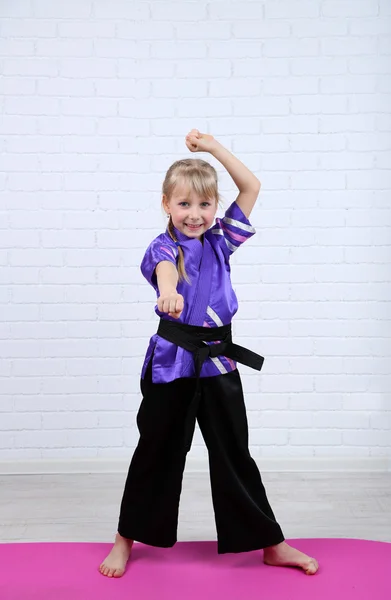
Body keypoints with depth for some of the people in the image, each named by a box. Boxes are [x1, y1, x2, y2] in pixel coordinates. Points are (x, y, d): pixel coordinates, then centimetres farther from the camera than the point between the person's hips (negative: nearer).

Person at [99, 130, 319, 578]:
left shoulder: (220, 241, 7)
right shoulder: (164, 247, -7)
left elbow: (251, 186, 8)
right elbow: (164, 268, -32)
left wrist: (213, 147, 2)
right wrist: (170, 293, -55)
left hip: (218, 360, 3)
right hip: (172, 360, -3)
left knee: (234, 454, 13)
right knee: (156, 451, 10)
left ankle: (272, 545, 24)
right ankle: (126, 539, 29)